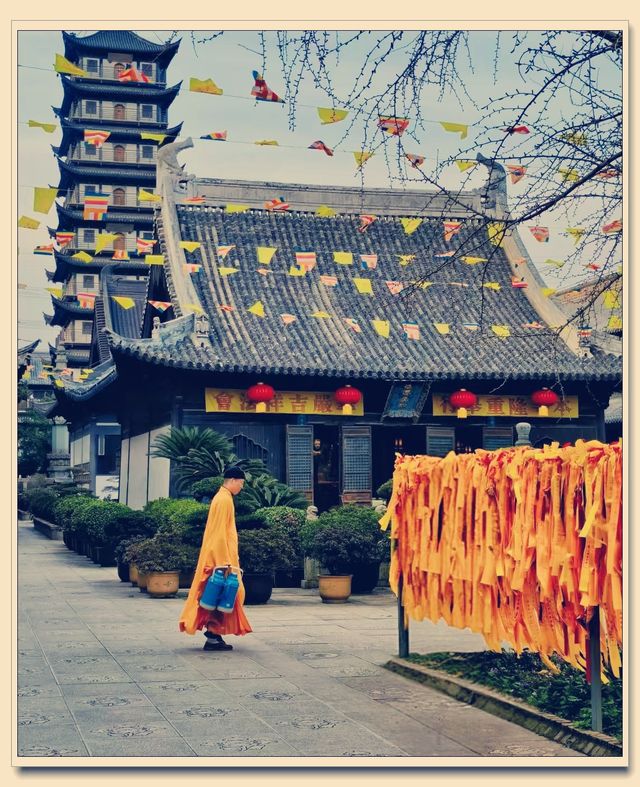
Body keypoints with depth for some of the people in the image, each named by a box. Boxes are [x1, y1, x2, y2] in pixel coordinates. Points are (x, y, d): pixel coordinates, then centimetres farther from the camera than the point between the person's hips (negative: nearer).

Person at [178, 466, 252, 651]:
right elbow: (220, 532, -20)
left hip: (218, 556, 10)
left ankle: (214, 635, 14)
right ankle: (213, 636, -4)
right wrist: (225, 561, -21)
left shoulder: (223, 497, 16)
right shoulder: (224, 499, -15)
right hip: (222, 556, -10)